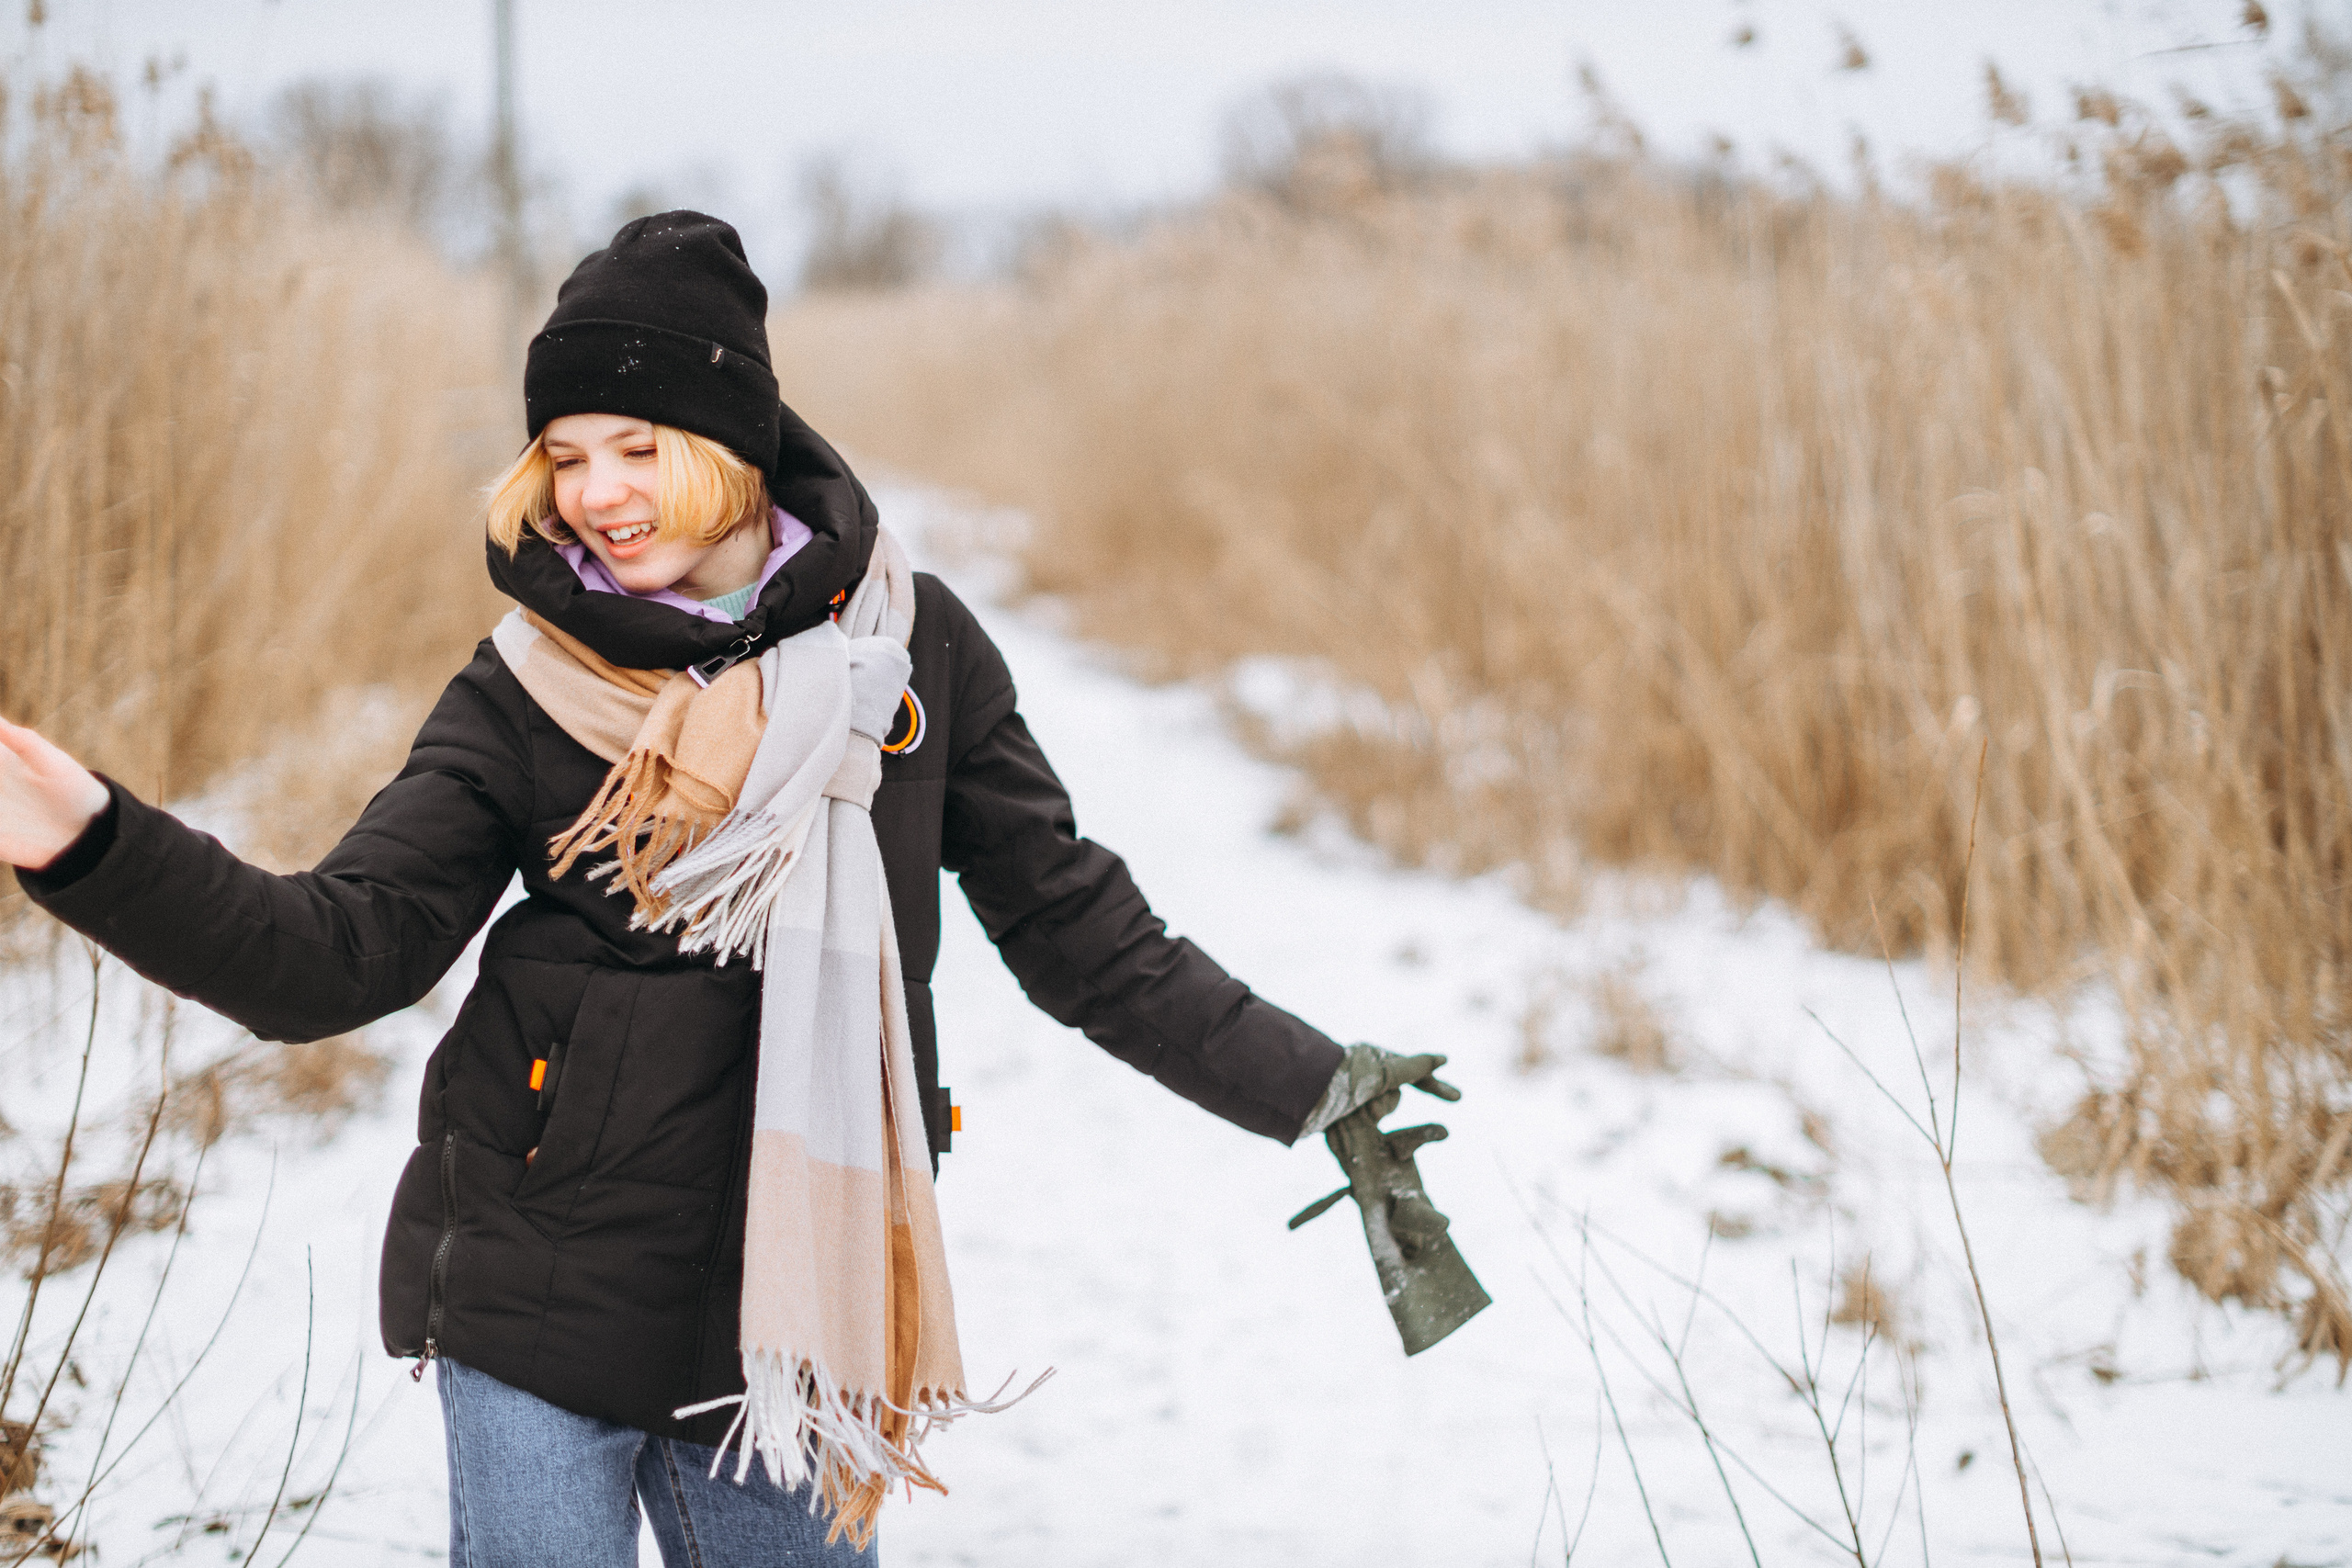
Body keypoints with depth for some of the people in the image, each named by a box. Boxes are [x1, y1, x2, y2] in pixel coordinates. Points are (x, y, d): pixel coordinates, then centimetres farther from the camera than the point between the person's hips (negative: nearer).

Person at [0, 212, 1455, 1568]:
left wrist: (1306, 1080, 5)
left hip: (785, 1312, 1)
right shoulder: (530, 688, -2)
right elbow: (336, 953, -8)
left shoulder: (906, 642, 0)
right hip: (536, 1306, -1)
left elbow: (1074, 920, 7)